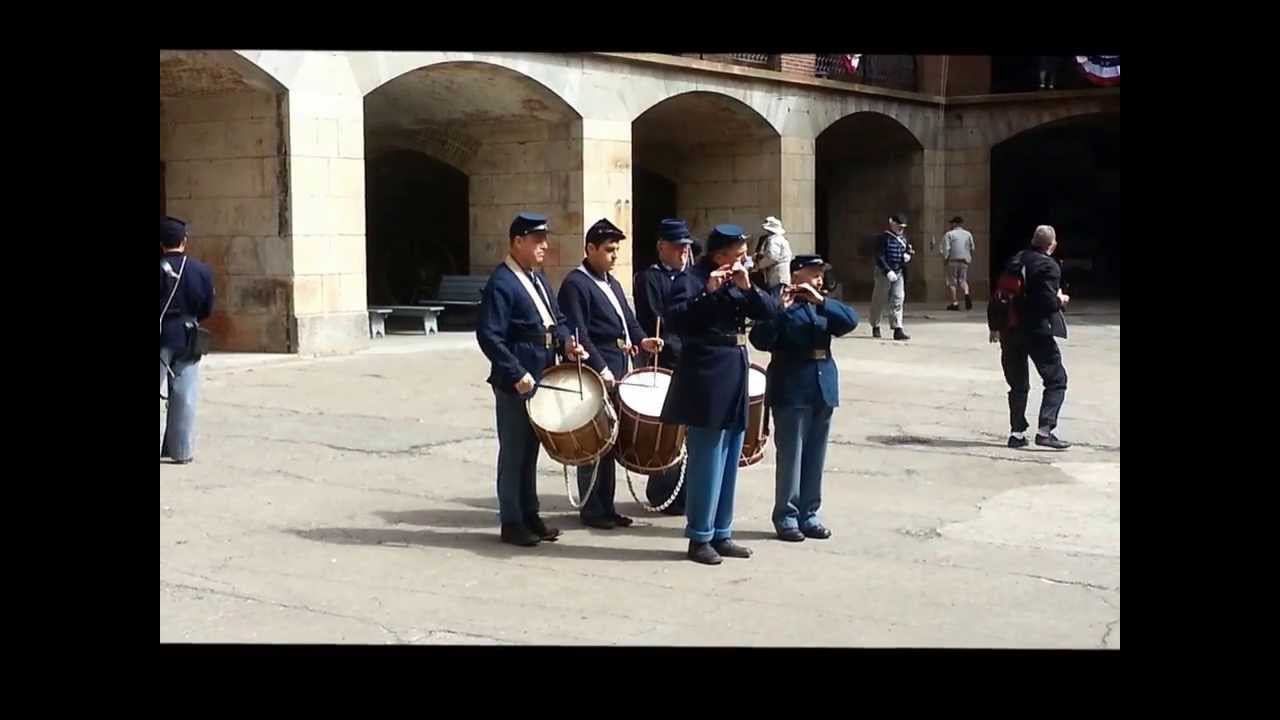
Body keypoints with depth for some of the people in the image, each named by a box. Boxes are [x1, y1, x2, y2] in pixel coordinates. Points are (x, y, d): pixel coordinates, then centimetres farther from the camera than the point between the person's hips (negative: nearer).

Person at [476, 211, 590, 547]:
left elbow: (556, 320, 21)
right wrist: (517, 375, -23)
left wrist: (566, 342, 0)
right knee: (514, 452, 1)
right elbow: (489, 336, -20)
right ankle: (512, 523, 9)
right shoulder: (500, 284, -15)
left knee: (530, 450, 16)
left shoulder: (538, 279, 13)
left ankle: (530, 516, 25)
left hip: (540, 380, 9)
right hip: (515, 384, -9)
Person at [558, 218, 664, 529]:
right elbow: (578, 334, -16)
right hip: (593, 377, -9)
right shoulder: (575, 284, -9)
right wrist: (600, 369, -20)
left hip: (615, 373, 9)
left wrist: (641, 340, 2)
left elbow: (627, 320, 23)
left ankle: (606, 506, 19)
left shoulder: (612, 283, 19)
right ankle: (591, 510, 3)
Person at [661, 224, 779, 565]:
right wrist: (708, 291, -26)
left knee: (728, 463, 11)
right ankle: (699, 537, 2)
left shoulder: (738, 280, 15)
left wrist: (748, 288, -7)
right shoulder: (691, 279, -8)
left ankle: (721, 534, 19)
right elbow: (675, 319, -22)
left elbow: (769, 312, 8)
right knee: (707, 462, -6)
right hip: (706, 378, -8)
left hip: (735, 374, 8)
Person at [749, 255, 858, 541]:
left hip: (823, 388, 6)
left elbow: (850, 321, -3)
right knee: (791, 456, -3)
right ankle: (786, 516, 4)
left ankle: (809, 514, 16)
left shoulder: (823, 304, 14)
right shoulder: (778, 301, -5)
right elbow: (760, 340, -16)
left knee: (815, 457, 9)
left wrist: (820, 300, -13)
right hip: (792, 390, -6)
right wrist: (780, 309, -26)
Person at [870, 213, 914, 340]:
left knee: (898, 301, -5)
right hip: (884, 273, -5)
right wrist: (888, 271, -24)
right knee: (879, 301, 7)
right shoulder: (883, 238, -9)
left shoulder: (903, 240, 11)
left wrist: (908, 256, -5)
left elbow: (908, 253, 21)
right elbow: (880, 257, -15)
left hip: (899, 273, 5)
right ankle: (875, 327, 23)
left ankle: (898, 329, -9)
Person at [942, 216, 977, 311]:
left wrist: (945, 258, 2)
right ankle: (966, 293, -18)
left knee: (952, 281, 4)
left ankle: (954, 303, 0)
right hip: (965, 260, 4)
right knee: (963, 279, 12)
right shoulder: (968, 234, 11)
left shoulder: (949, 234, -2)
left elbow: (946, 248, -10)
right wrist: (970, 258, 24)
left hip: (953, 260, -4)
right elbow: (973, 248, 13)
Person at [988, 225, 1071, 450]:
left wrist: (995, 326, 20)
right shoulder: (1049, 266, -10)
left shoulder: (1016, 261, 10)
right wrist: (1061, 300, 3)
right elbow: (1049, 302, -19)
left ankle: (1017, 433, 13)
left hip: (1010, 331, 7)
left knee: (1018, 385, 14)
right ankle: (1045, 430, -10)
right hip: (1037, 331, -6)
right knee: (1056, 380, 2)